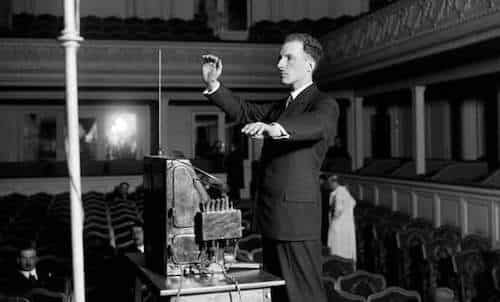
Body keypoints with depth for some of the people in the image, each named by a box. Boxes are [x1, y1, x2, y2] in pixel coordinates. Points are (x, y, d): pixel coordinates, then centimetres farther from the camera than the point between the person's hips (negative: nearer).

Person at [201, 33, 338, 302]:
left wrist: (274, 128, -48)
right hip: (272, 218, 8)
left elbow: (317, 124, -29)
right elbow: (243, 111, 14)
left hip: (296, 217, -8)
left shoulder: (324, 105, -6)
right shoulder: (282, 106, 22)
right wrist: (213, 84, -2)